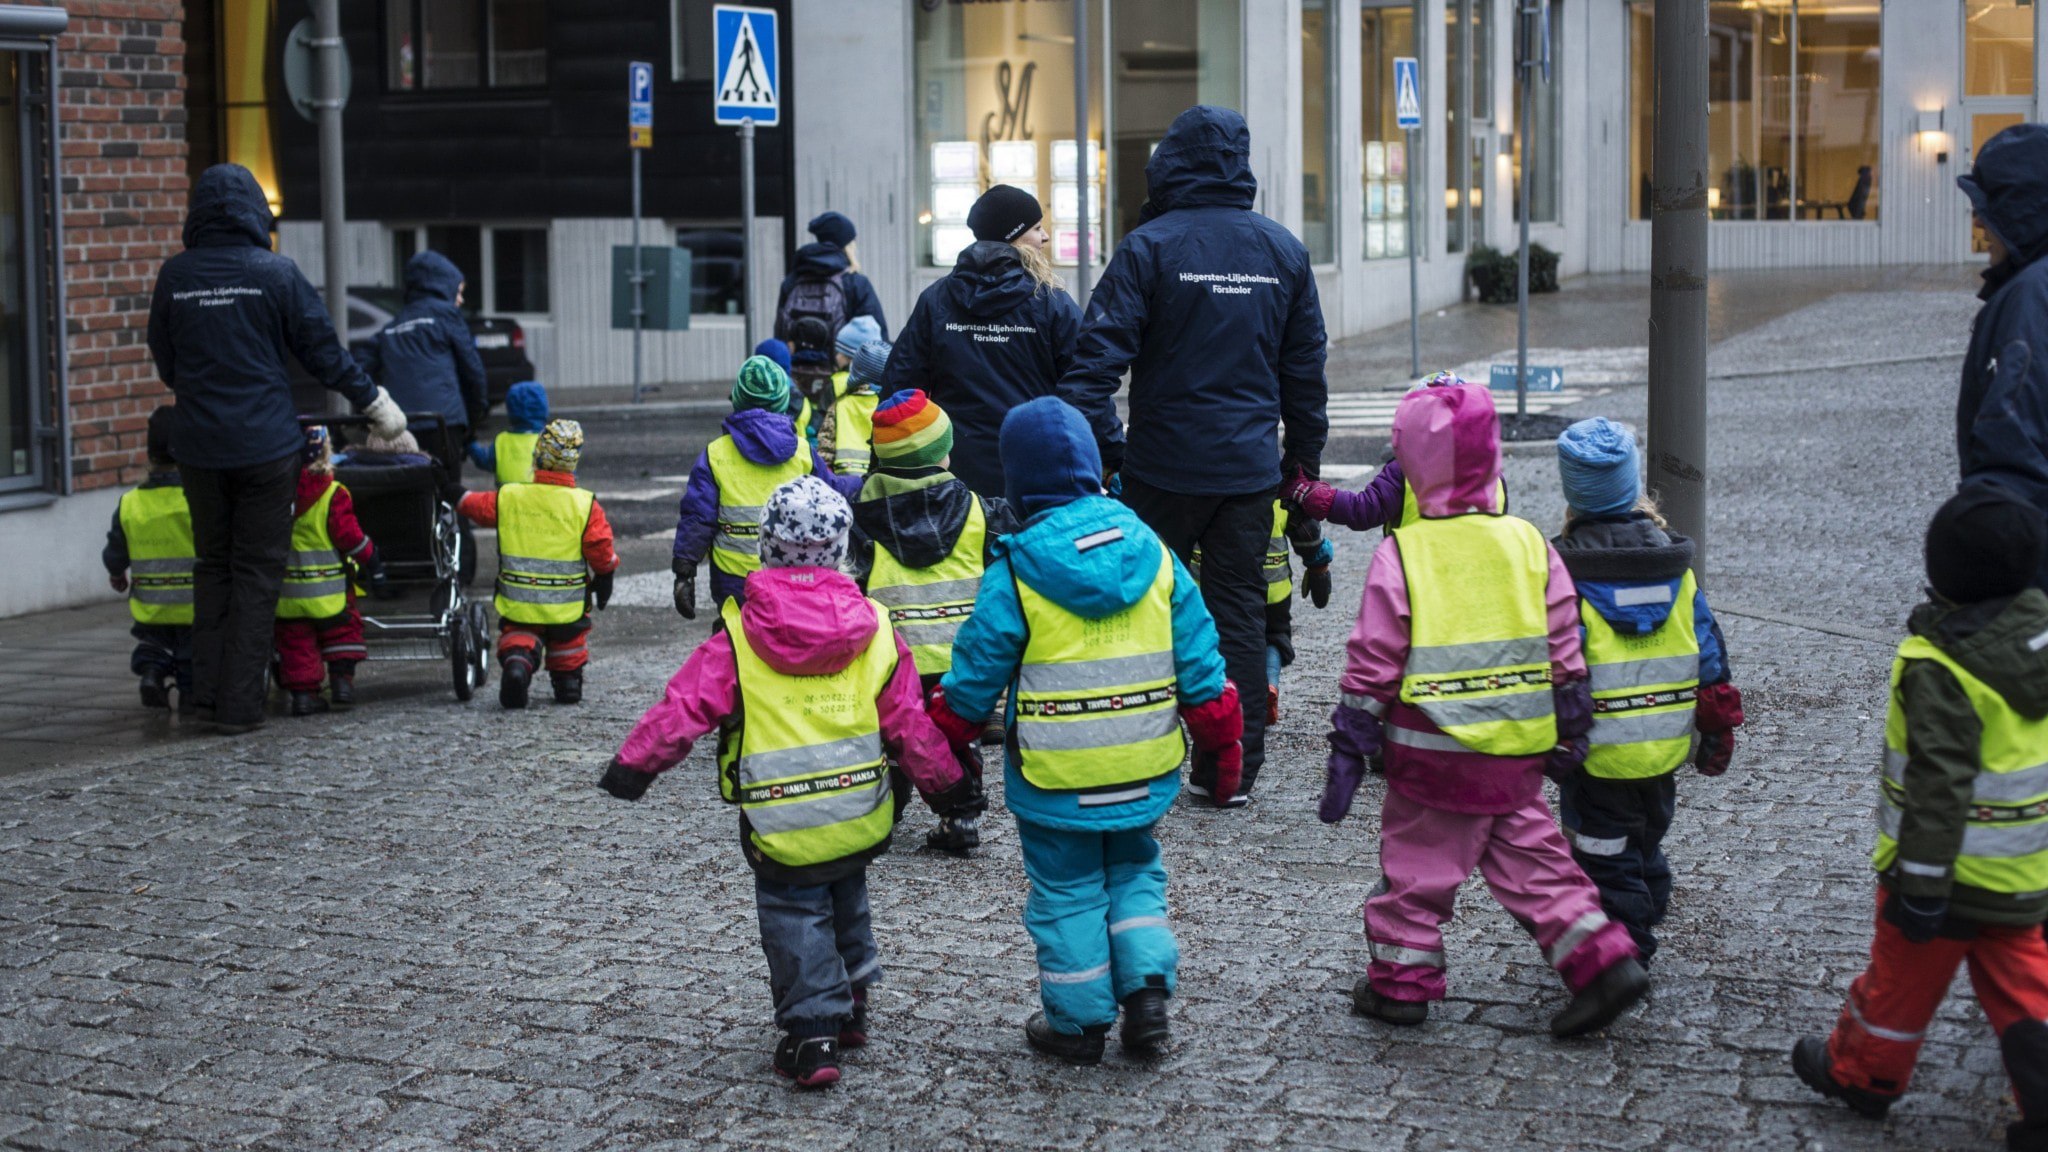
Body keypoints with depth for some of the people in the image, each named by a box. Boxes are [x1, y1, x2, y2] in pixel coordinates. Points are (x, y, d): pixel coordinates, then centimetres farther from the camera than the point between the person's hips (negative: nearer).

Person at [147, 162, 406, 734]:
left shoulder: (174, 275, 0)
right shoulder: (275, 273, -8)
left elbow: (164, 363, 11)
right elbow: (323, 349, -3)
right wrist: (375, 403, 11)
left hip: (199, 445, 3)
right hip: (265, 445, -3)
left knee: (212, 565, 16)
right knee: (256, 573, 4)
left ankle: (207, 690, 15)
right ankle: (239, 704, 4)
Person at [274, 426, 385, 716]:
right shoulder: (332, 495, -12)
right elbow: (348, 534, -12)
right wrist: (372, 563, -1)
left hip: (286, 592, 3)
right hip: (328, 591, -3)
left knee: (295, 640, 10)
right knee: (342, 629, 16)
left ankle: (302, 691, 6)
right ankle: (342, 679, 7)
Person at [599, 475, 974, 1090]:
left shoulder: (738, 636, -12)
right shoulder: (875, 631, -3)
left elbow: (683, 707, -11)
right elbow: (910, 722, 2)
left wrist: (633, 763, 0)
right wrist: (944, 783, 14)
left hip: (781, 826, -4)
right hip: (860, 820, 4)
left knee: (794, 914, 7)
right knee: (846, 901, 25)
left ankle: (813, 1033, 0)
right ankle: (850, 1009, 37)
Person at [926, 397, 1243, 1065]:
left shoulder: (1014, 574, -13)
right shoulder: (1153, 554, -3)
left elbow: (975, 679, -6)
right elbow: (1200, 664, 2)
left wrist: (944, 743, 10)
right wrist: (1221, 743, 13)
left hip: (1056, 774, -3)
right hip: (1144, 770, 3)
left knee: (1067, 890, 10)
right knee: (1134, 870, 22)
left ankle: (1078, 1022, 17)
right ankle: (1147, 989, 9)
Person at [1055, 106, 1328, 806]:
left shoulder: (1150, 246, -8)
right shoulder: (1284, 251, 6)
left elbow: (1099, 355, -14)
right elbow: (1306, 368, 12)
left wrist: (1099, 446, -10)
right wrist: (1304, 460, 19)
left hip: (1166, 466, -3)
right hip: (1251, 469, 3)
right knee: (1239, 610, 9)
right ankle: (1234, 769, 10)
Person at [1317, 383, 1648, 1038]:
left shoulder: (1401, 556, -11)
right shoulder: (1528, 544, 1)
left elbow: (1371, 665, -9)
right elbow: (1564, 648, 5)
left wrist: (1347, 752, -3)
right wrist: (1570, 733, 15)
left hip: (1434, 760, -4)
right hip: (1517, 758, 4)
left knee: (1418, 866, 11)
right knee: (1532, 861, 15)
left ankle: (1401, 982, 20)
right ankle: (1604, 962, 6)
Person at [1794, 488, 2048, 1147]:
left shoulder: (1942, 666, -26)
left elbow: (1939, 783, -26)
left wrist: (1922, 882, -20)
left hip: (1950, 867, -6)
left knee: (1903, 976, 14)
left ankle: (1859, 1073, 34)